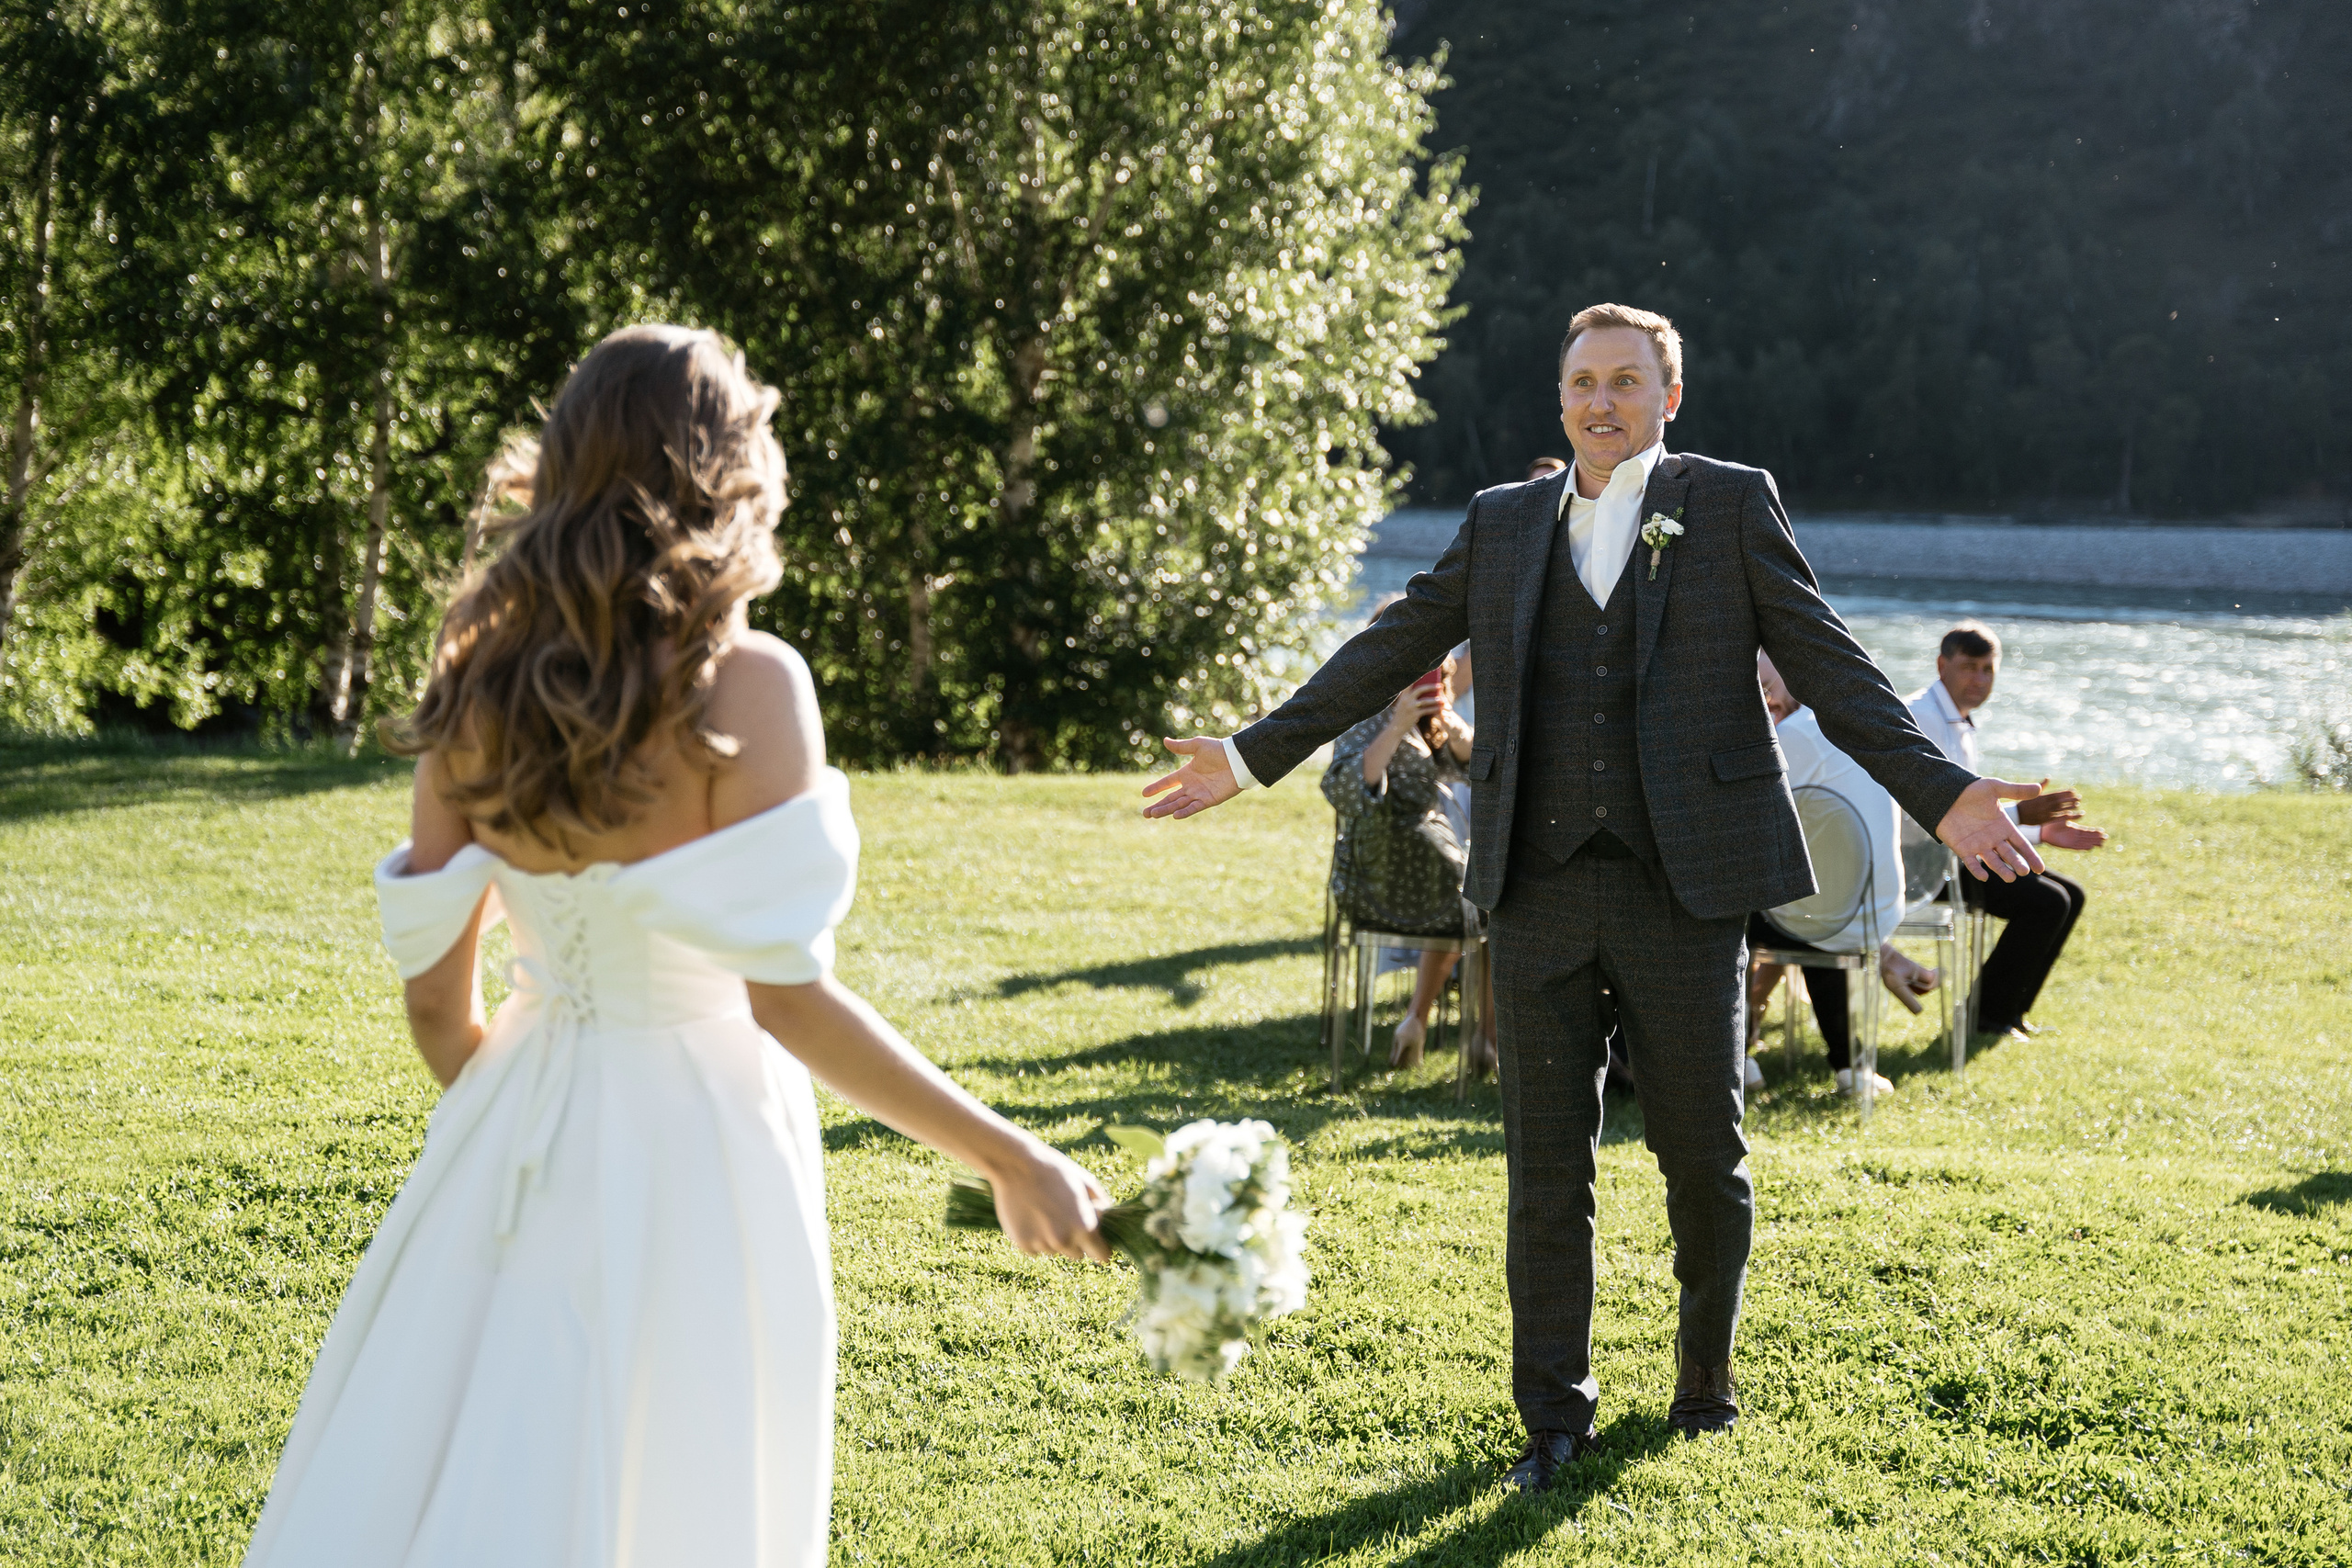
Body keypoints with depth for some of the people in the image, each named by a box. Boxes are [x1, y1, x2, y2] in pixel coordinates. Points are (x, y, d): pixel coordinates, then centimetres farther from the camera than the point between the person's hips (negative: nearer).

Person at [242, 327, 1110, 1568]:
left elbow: (437, 995, 3)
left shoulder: (479, 686, -1)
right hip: (693, 1140, -5)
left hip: (522, 1139, 5)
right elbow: (785, 996, -20)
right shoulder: (743, 685, -16)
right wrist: (1009, 1159, -16)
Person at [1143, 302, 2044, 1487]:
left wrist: (1941, 795, -11)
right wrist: (1252, 757, 13)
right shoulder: (1502, 523, 13)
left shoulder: (1732, 505, 4)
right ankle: (1554, 1417, 14)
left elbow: (1828, 666, 0)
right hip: (1540, 891, 2)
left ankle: (1705, 1374, 29)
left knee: (1702, 1154, 6)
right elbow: (1387, 652, 16)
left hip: (1685, 893, -2)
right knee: (1546, 1166, 4)